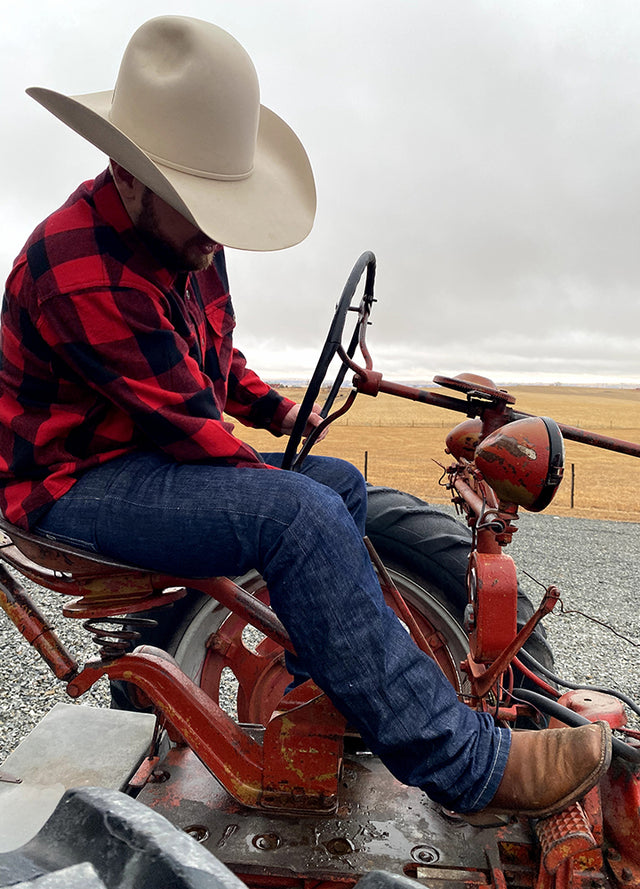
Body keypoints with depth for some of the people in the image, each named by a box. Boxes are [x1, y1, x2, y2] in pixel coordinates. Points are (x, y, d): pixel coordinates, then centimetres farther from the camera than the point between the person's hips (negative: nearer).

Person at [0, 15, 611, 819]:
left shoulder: (183, 241, 7)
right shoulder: (83, 270, -24)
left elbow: (214, 361, 20)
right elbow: (186, 424, -25)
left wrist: (274, 409, 7)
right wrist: (283, 486, -16)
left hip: (161, 454, 9)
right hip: (76, 483, -9)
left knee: (341, 482, 7)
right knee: (301, 513, -31)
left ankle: (324, 696, 15)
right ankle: (468, 765, -21)